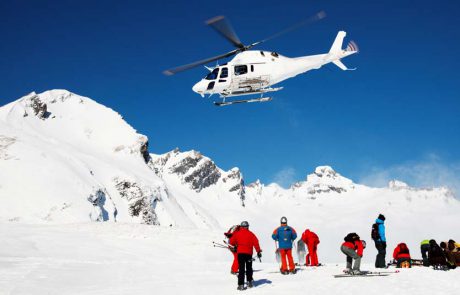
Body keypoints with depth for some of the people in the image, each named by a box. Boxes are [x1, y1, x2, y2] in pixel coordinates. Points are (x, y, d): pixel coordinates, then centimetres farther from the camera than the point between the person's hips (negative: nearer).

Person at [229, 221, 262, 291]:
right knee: (249, 268, 18)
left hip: (240, 253, 0)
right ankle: (250, 282, 22)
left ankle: (241, 285, -9)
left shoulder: (237, 233, 3)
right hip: (248, 253, 0)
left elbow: (231, 242, 5)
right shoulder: (250, 234, 1)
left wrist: (234, 246, 25)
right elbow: (255, 242, -4)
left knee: (241, 269, -1)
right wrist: (259, 251, 0)